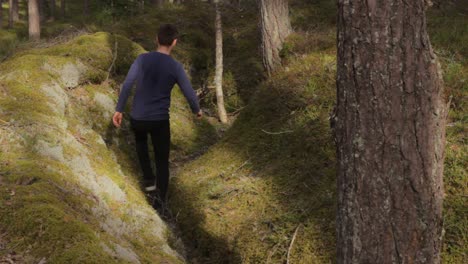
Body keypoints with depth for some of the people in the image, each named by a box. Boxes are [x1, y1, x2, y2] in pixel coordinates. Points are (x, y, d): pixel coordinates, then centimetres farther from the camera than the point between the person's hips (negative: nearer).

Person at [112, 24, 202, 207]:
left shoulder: (142, 59, -6)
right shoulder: (176, 67, -8)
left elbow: (127, 85, -9)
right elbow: (190, 94, -2)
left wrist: (119, 110, -1)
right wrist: (197, 110, 18)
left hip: (137, 118, 2)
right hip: (160, 120, -2)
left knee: (141, 140, 34)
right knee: (162, 161, 13)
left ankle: (148, 179, 23)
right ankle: (161, 201, 11)